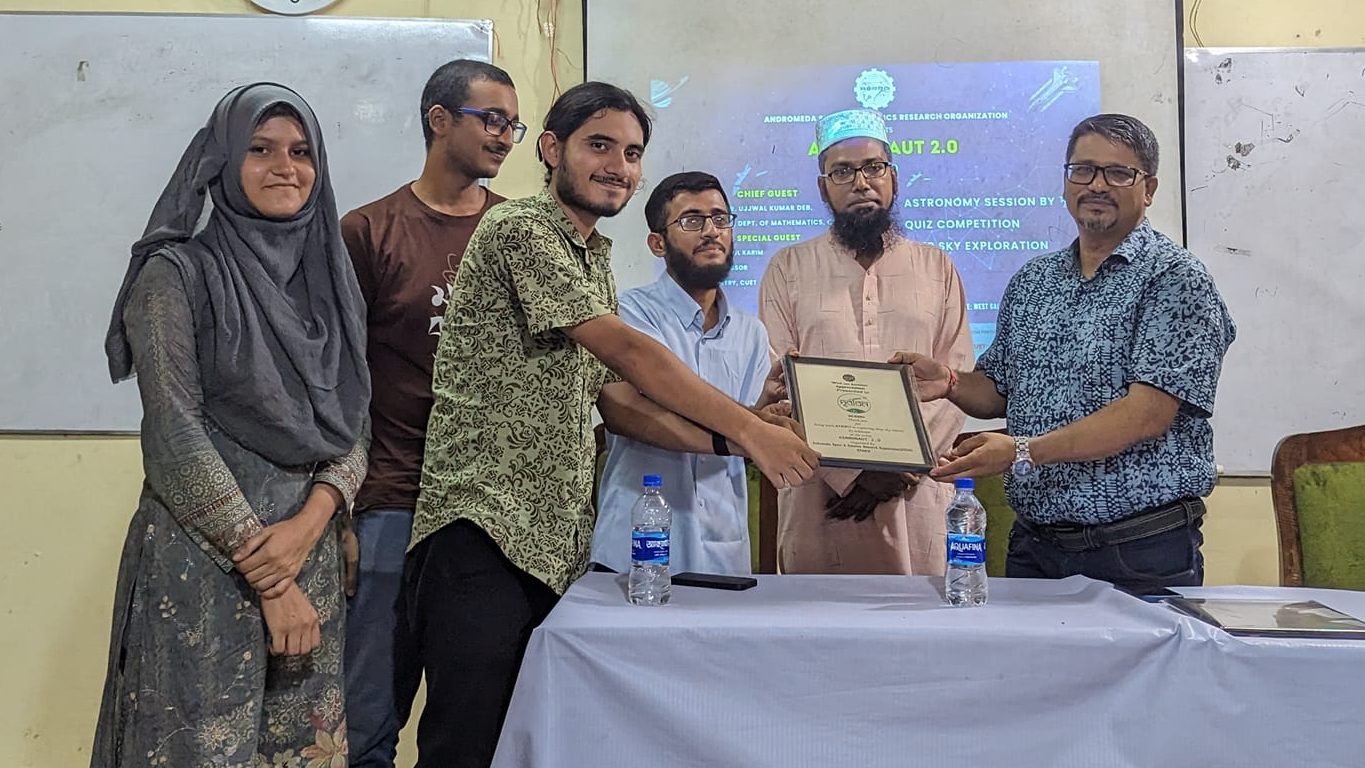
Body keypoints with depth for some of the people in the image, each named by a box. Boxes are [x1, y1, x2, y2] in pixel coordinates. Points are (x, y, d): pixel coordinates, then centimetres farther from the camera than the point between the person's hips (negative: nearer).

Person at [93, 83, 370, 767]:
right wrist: (267, 579, -12)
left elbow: (352, 425, 8)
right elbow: (175, 436, -11)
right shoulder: (178, 275, -5)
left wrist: (311, 519, -12)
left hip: (310, 553, 5)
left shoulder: (328, 280, 10)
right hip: (203, 561, -5)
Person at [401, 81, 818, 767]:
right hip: (483, 529, -9)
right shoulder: (520, 230, -8)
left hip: (555, 543, 9)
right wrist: (747, 428, -14)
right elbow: (626, 351, -16)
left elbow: (617, 398, 15)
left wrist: (728, 444, 4)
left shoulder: (596, 261, 21)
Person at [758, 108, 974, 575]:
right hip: (820, 495, -1)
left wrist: (898, 469, -11)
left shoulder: (937, 269, 11)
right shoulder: (789, 269, 7)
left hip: (915, 497, 1)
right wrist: (850, 473, -12)